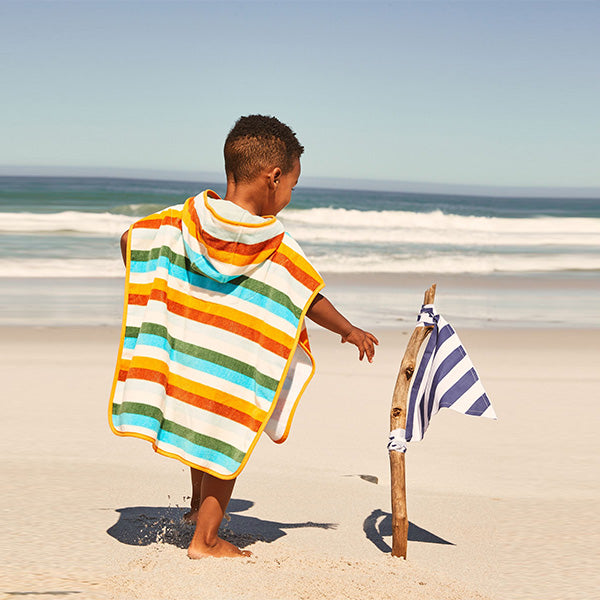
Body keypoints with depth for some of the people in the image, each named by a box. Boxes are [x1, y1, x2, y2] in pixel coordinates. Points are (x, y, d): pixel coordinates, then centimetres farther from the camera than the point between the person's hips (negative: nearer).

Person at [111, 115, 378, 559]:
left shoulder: (187, 218, -6)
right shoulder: (276, 246, -18)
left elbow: (130, 238, -1)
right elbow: (311, 300, -10)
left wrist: (152, 293, 12)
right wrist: (351, 332, 5)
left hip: (184, 351, 5)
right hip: (232, 369, -5)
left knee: (201, 428, 27)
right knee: (228, 441, 10)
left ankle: (199, 503, 43)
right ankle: (206, 538, 16)